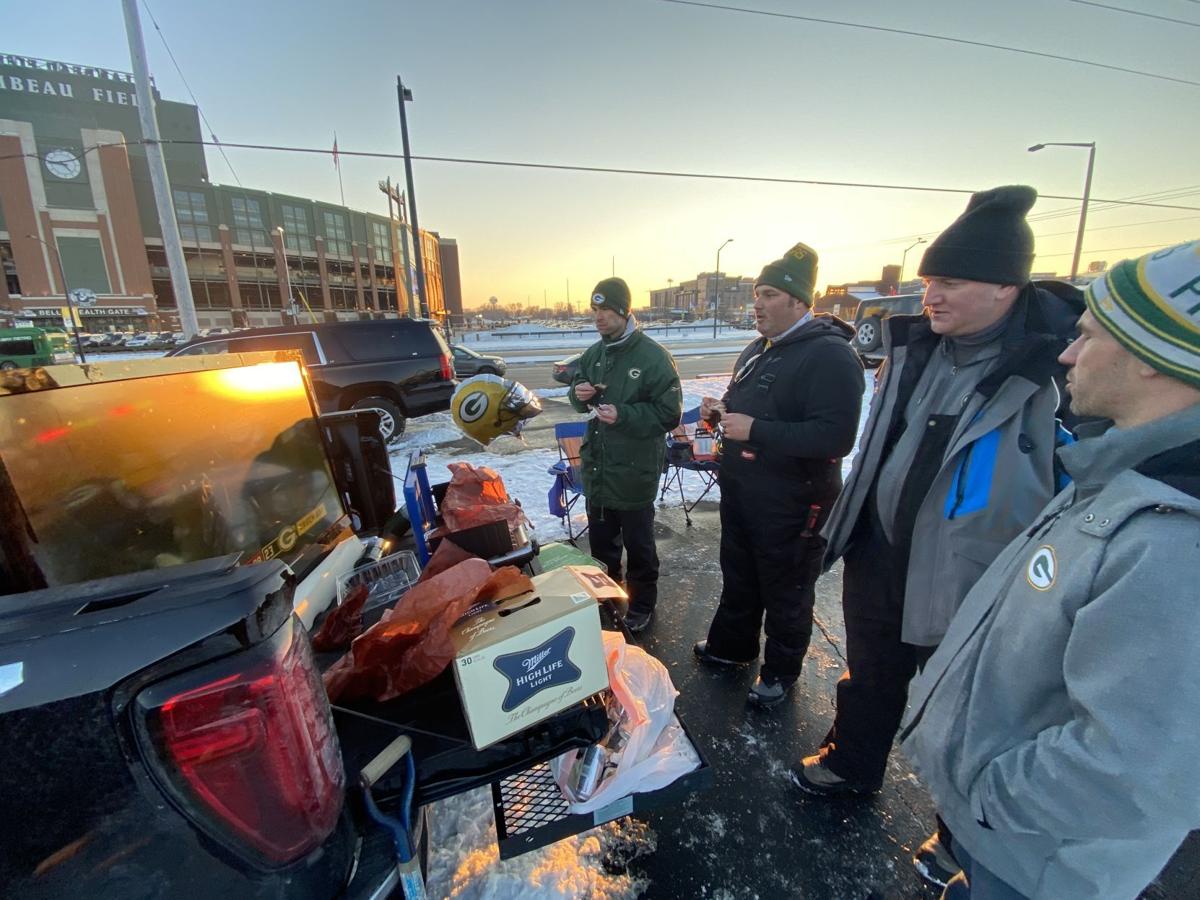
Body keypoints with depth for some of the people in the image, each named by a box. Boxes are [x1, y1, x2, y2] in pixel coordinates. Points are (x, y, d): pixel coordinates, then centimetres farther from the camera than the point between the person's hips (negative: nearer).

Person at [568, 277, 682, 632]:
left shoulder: (653, 356, -14)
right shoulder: (593, 354, 7)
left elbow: (670, 414, -15)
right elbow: (579, 398, 18)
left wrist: (623, 415, -25)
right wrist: (578, 393, -6)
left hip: (635, 470, -6)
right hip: (597, 468, 7)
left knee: (638, 544, 12)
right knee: (600, 540, 21)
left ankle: (642, 606, 33)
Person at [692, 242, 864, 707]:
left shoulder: (830, 355, -19)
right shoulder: (759, 349, 10)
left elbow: (836, 437, -29)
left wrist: (756, 430, -29)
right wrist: (721, 410, -1)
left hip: (790, 506, -8)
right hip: (740, 494, 9)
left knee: (786, 593, 13)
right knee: (738, 577, 24)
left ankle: (781, 671, 35)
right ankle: (730, 645, 47)